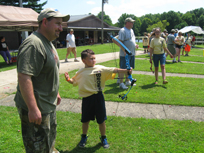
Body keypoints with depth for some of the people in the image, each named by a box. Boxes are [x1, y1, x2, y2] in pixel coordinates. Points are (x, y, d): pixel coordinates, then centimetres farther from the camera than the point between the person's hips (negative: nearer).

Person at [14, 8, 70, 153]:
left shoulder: (48, 43, 11)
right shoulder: (33, 44, -23)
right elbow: (24, 77, -30)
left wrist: (56, 93, 23)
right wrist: (33, 108, -31)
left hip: (49, 104, 10)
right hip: (36, 108, -10)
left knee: (50, 136, 30)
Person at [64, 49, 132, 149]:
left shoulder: (100, 69, -6)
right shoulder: (81, 72, 1)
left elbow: (114, 70, -13)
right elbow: (74, 81, 15)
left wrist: (126, 71, -24)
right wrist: (68, 79, -6)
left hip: (98, 97, -1)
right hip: (87, 98, 1)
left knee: (101, 120, 12)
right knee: (85, 120, 16)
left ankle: (103, 138, 35)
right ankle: (84, 137, 41)